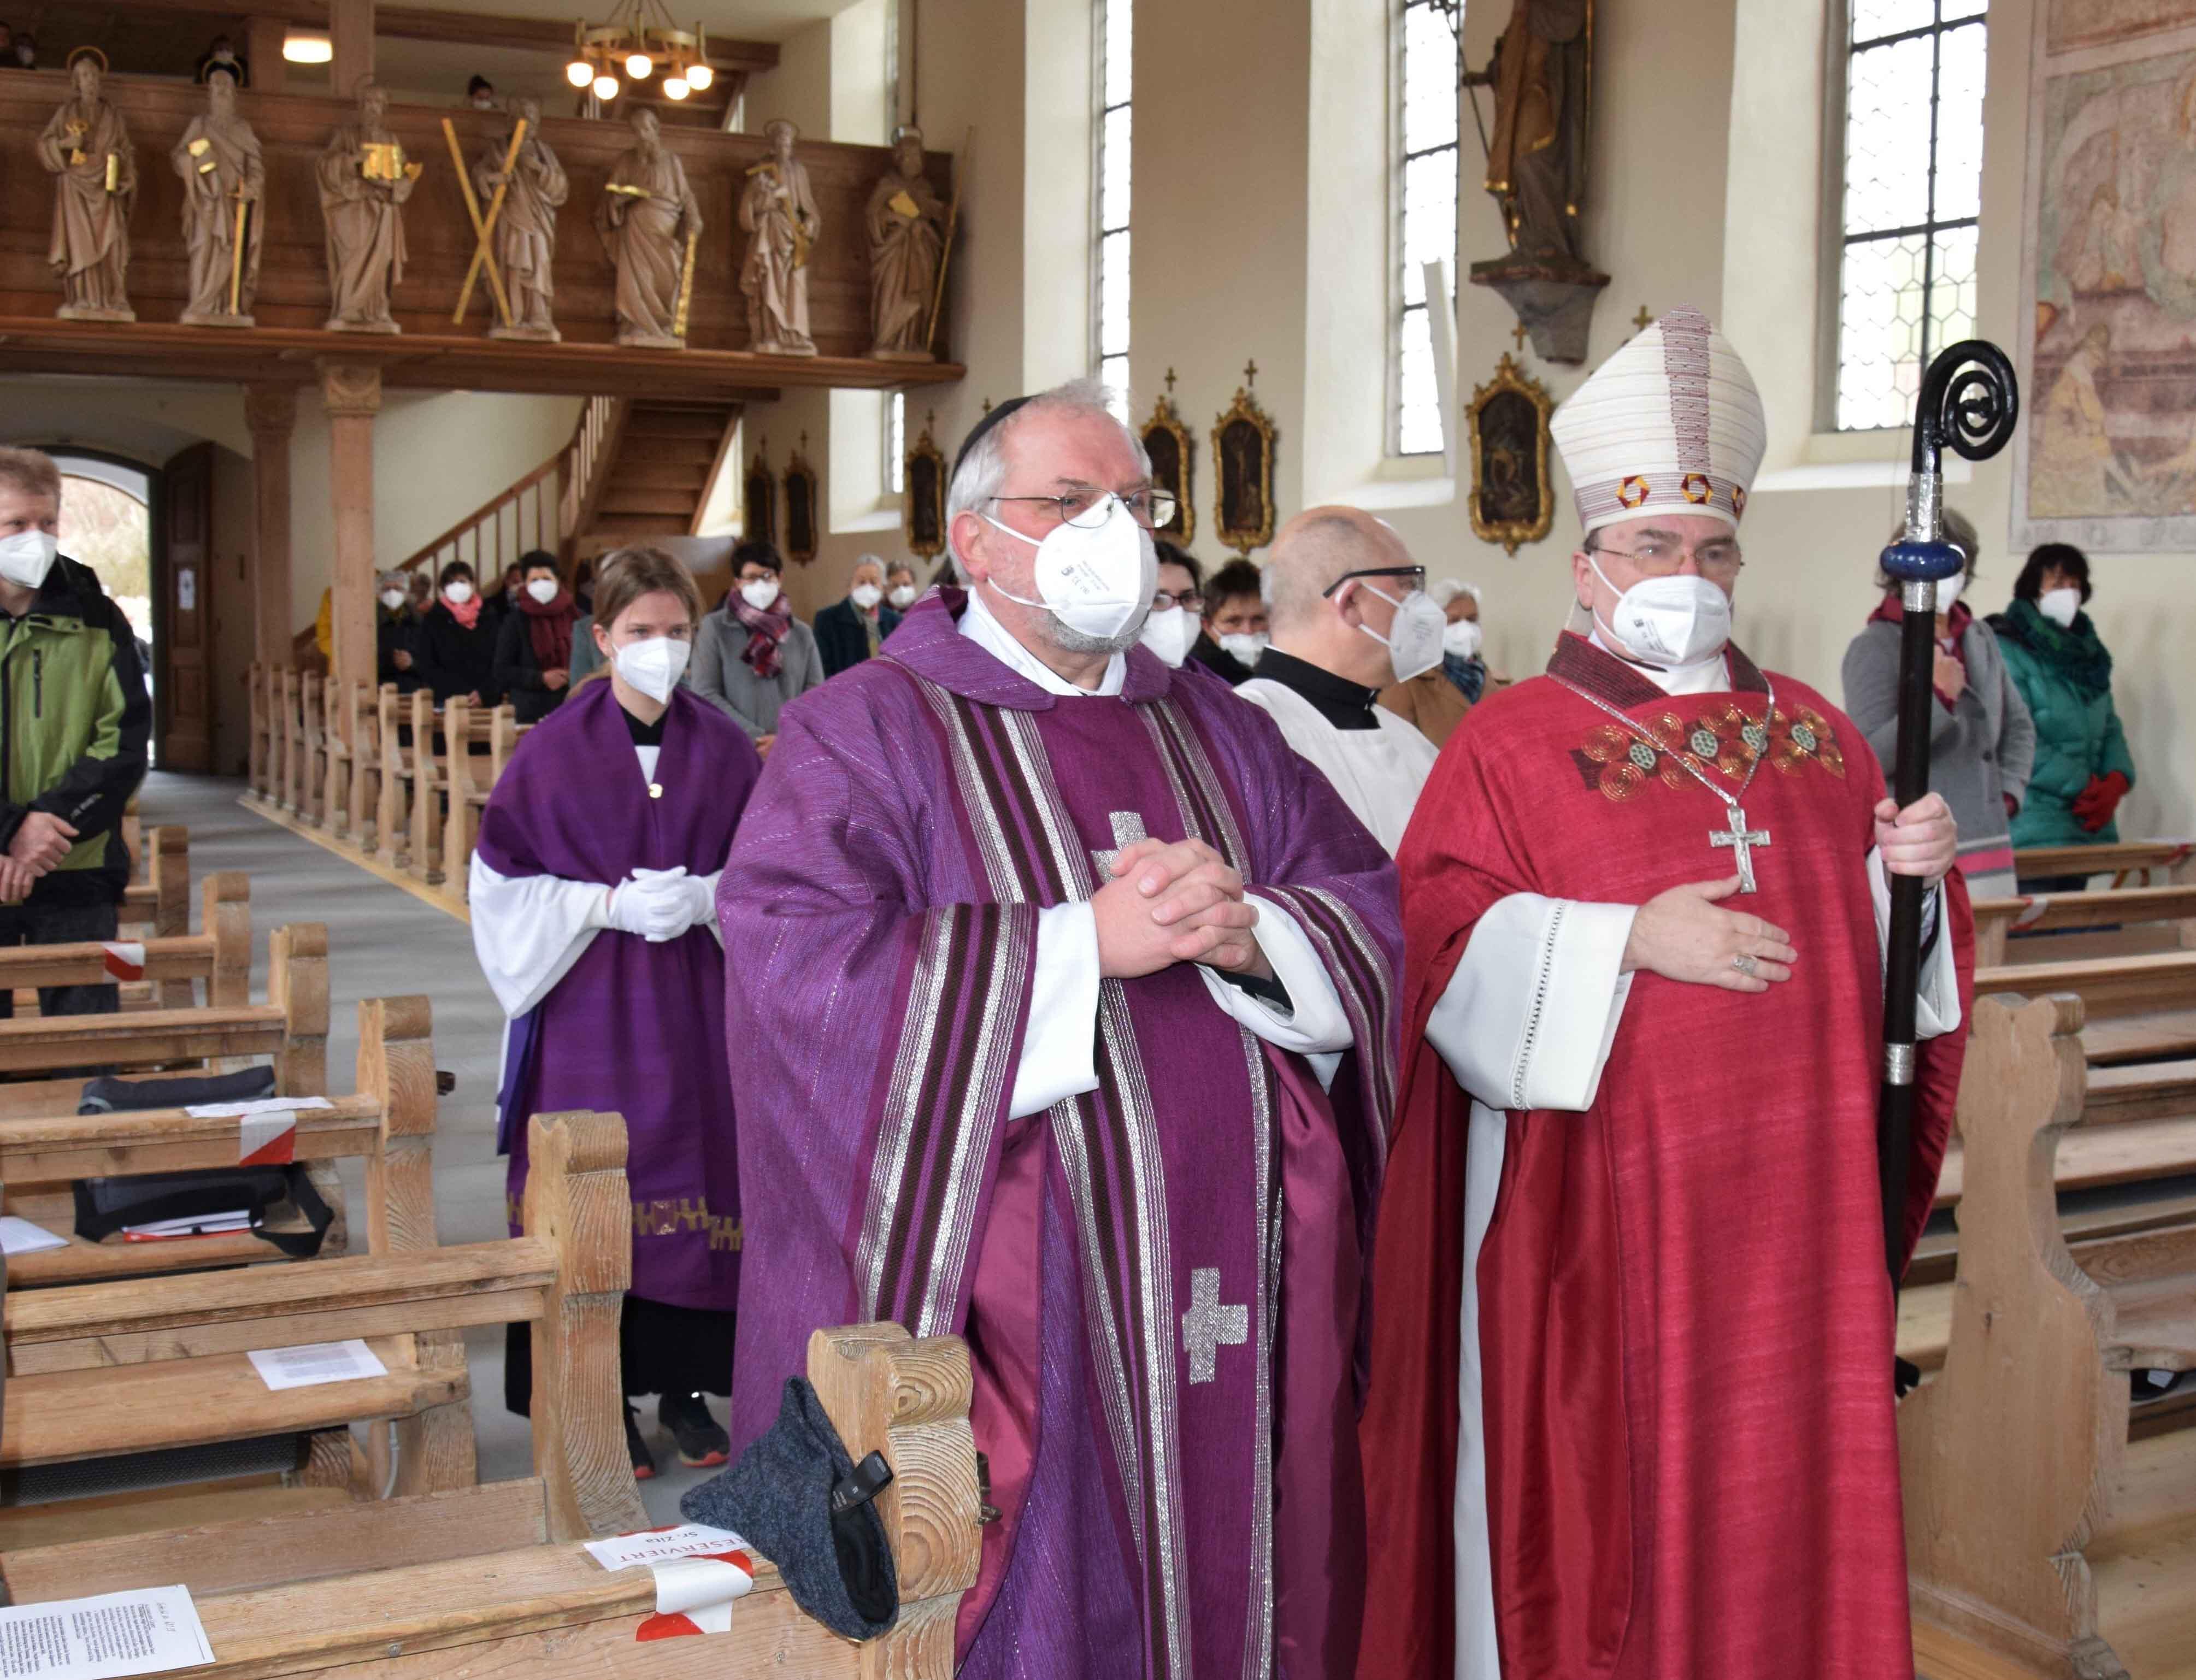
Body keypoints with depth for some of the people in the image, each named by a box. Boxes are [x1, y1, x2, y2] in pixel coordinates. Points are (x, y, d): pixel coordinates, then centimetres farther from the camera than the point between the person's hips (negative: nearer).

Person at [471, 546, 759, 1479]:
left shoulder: (724, 750, 4)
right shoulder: (556, 749, -2)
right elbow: (503, 884, -2)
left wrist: (705, 897, -12)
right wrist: (612, 904, -14)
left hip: (699, 1008, 2)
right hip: (589, 1008, -2)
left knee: (696, 1183, 4)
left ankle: (685, 1383, 19)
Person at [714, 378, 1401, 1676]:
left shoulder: (1216, 732, 15)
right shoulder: (868, 730, -2)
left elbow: (1376, 920, 7)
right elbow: (799, 971, -17)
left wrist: (1247, 931, -15)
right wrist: (1084, 945, -18)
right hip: (1001, 1315, -4)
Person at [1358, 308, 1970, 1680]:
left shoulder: (1817, 734, 13)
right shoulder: (1516, 739, -2)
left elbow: (1867, 941, 18)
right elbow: (1442, 937, -11)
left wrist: (1913, 870, -2)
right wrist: (1629, 939, -19)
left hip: (1791, 1201, 5)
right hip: (1600, 1208, -4)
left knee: (1780, 1481, 11)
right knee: (1600, 1483, 4)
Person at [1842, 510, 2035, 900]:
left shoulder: (1980, 638, 16)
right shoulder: (1875, 647, -7)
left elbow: (2018, 726, 28)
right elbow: (1868, 758, -16)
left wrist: (2009, 791, 14)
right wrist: (1937, 699, -21)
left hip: (1989, 845, 7)